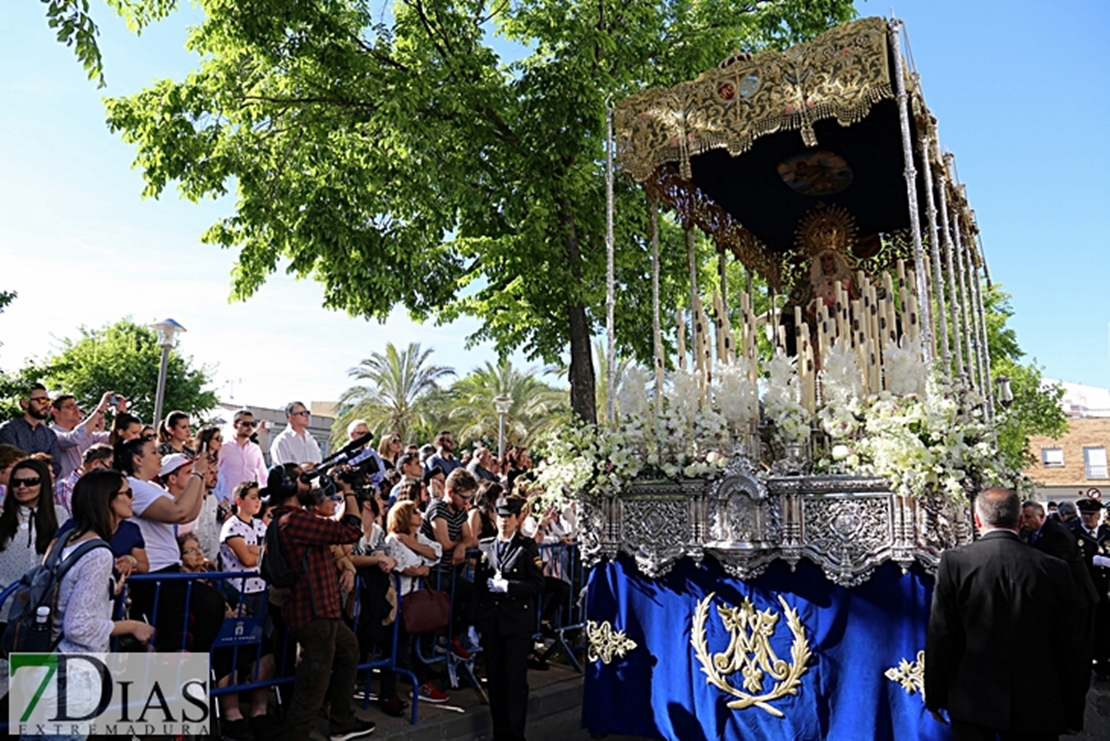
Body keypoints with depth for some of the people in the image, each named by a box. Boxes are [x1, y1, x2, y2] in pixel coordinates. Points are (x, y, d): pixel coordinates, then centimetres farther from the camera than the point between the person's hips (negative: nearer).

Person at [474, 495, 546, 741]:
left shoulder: (528, 548, -1)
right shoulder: (484, 546, 9)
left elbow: (537, 584, -9)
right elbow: (477, 584, 8)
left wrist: (507, 586, -17)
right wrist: (472, 621, 6)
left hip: (518, 622, -3)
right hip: (490, 622, 4)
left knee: (516, 679, 1)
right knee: (494, 678, 11)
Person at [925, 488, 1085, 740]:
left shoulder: (954, 562, -13)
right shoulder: (1055, 569, -6)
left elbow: (939, 637, -10)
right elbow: (1068, 645, 1)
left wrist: (934, 697, 1)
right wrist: (1063, 702, 15)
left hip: (971, 701, -2)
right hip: (1037, 706, 2)